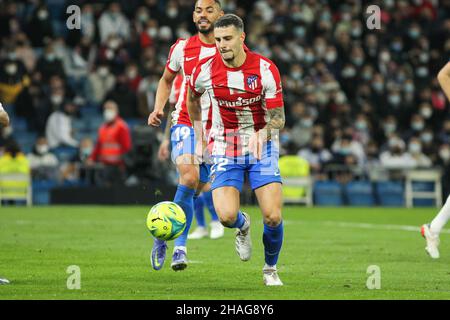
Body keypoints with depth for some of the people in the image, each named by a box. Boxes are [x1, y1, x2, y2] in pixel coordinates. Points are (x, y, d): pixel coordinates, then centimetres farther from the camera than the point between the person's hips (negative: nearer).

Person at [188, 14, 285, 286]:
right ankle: (243, 226, 21)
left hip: (261, 146, -1)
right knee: (226, 216, -19)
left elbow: (279, 118, -11)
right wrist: (198, 132, 17)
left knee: (273, 217, -13)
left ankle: (271, 269, 16)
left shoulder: (266, 69, -13)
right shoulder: (206, 70, -8)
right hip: (224, 149, 1)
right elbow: (193, 97, 16)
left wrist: (262, 133, -31)